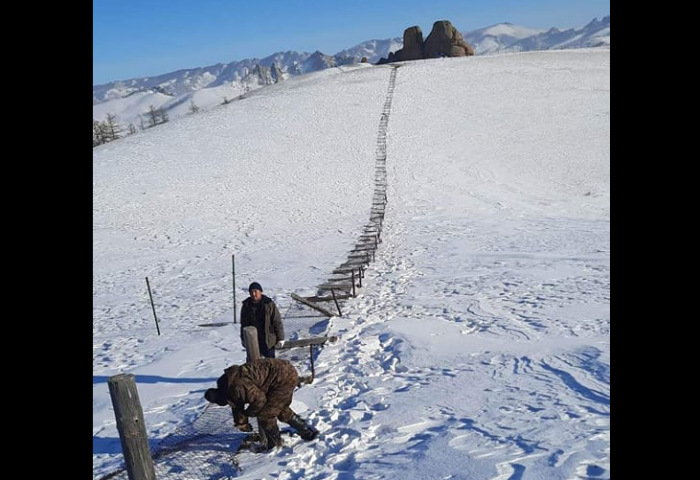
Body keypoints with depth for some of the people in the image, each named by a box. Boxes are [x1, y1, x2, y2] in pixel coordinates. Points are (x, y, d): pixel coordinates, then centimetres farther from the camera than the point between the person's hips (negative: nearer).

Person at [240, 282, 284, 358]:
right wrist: (243, 338, 16)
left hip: (268, 340, -3)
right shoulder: (246, 305, 0)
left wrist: (280, 338, -7)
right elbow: (243, 323, 12)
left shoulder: (269, 304, -11)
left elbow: (277, 322, -7)